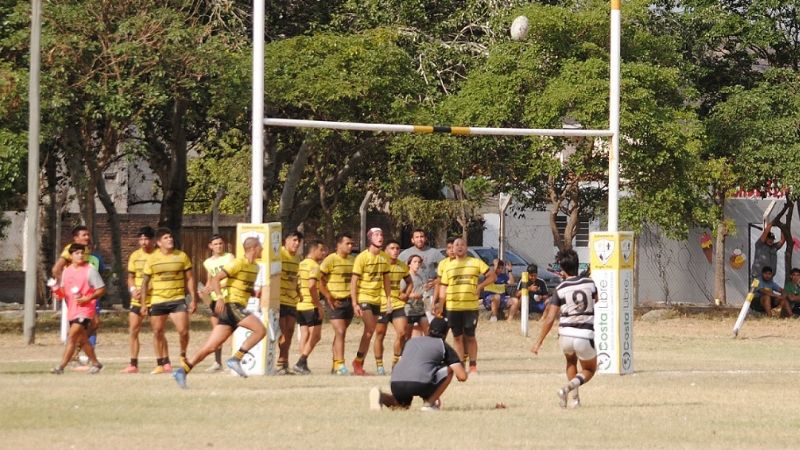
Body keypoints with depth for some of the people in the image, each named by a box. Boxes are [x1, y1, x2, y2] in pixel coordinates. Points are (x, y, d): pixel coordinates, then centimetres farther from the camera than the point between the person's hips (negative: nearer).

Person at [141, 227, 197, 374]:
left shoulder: (182, 256, 3)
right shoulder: (152, 259, 1)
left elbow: (190, 278, 8)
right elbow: (145, 281, 6)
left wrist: (193, 299, 4)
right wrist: (144, 304, 3)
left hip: (178, 300, -1)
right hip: (157, 300, 1)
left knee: (183, 331, -10)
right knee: (158, 332, 4)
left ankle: (183, 356, 16)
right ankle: (162, 364, 16)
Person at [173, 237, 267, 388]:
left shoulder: (254, 267, 19)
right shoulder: (238, 263, -9)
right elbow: (215, 279, -14)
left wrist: (255, 293, 10)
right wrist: (220, 297, -28)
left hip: (239, 308, 8)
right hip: (231, 305, -8)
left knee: (211, 347, 1)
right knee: (260, 330, -20)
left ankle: (183, 370, -1)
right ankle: (236, 359, -16)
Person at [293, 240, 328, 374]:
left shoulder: (301, 264, 14)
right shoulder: (314, 266, -12)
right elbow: (312, 286, -23)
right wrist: (319, 306, -19)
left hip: (301, 305, 8)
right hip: (311, 306, -8)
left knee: (304, 336, 10)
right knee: (315, 336, -4)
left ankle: (303, 364, 8)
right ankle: (301, 363, -12)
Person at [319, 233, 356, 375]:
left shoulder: (353, 260, 11)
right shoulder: (330, 260, -9)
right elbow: (319, 280, -10)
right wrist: (329, 298, -15)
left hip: (348, 301, 6)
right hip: (335, 302, -6)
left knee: (340, 334, 12)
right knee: (340, 332, -15)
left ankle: (335, 366, 20)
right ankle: (340, 365, -18)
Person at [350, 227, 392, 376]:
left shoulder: (384, 257, 7)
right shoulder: (362, 257, -10)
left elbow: (386, 280, 16)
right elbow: (354, 281, -10)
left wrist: (388, 301, 12)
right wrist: (354, 303, -15)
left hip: (377, 300, 6)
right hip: (364, 298, -6)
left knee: (369, 332, 6)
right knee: (370, 329, -16)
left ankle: (359, 364, 12)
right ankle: (358, 361, -5)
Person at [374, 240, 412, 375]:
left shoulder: (403, 266, 8)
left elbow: (409, 282, 24)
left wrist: (406, 294, 6)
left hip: (397, 304, 4)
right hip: (382, 304, -4)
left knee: (402, 333, -8)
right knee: (380, 335, 3)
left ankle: (395, 362, 7)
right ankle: (379, 365, 12)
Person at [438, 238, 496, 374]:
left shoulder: (476, 263, 5)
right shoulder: (448, 266, 11)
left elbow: (492, 276, 5)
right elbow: (443, 287, 11)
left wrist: (480, 286, -8)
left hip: (471, 306, -2)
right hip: (452, 307, 2)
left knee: (470, 337, 1)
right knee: (457, 337, 4)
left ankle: (473, 365, 10)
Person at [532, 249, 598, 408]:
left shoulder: (560, 289, -4)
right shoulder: (590, 283, 2)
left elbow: (549, 319, -7)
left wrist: (539, 342, 0)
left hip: (566, 335, 1)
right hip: (585, 336, -1)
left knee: (571, 362, 33)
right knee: (589, 370, 22)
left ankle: (575, 397, 19)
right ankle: (569, 387, -8)